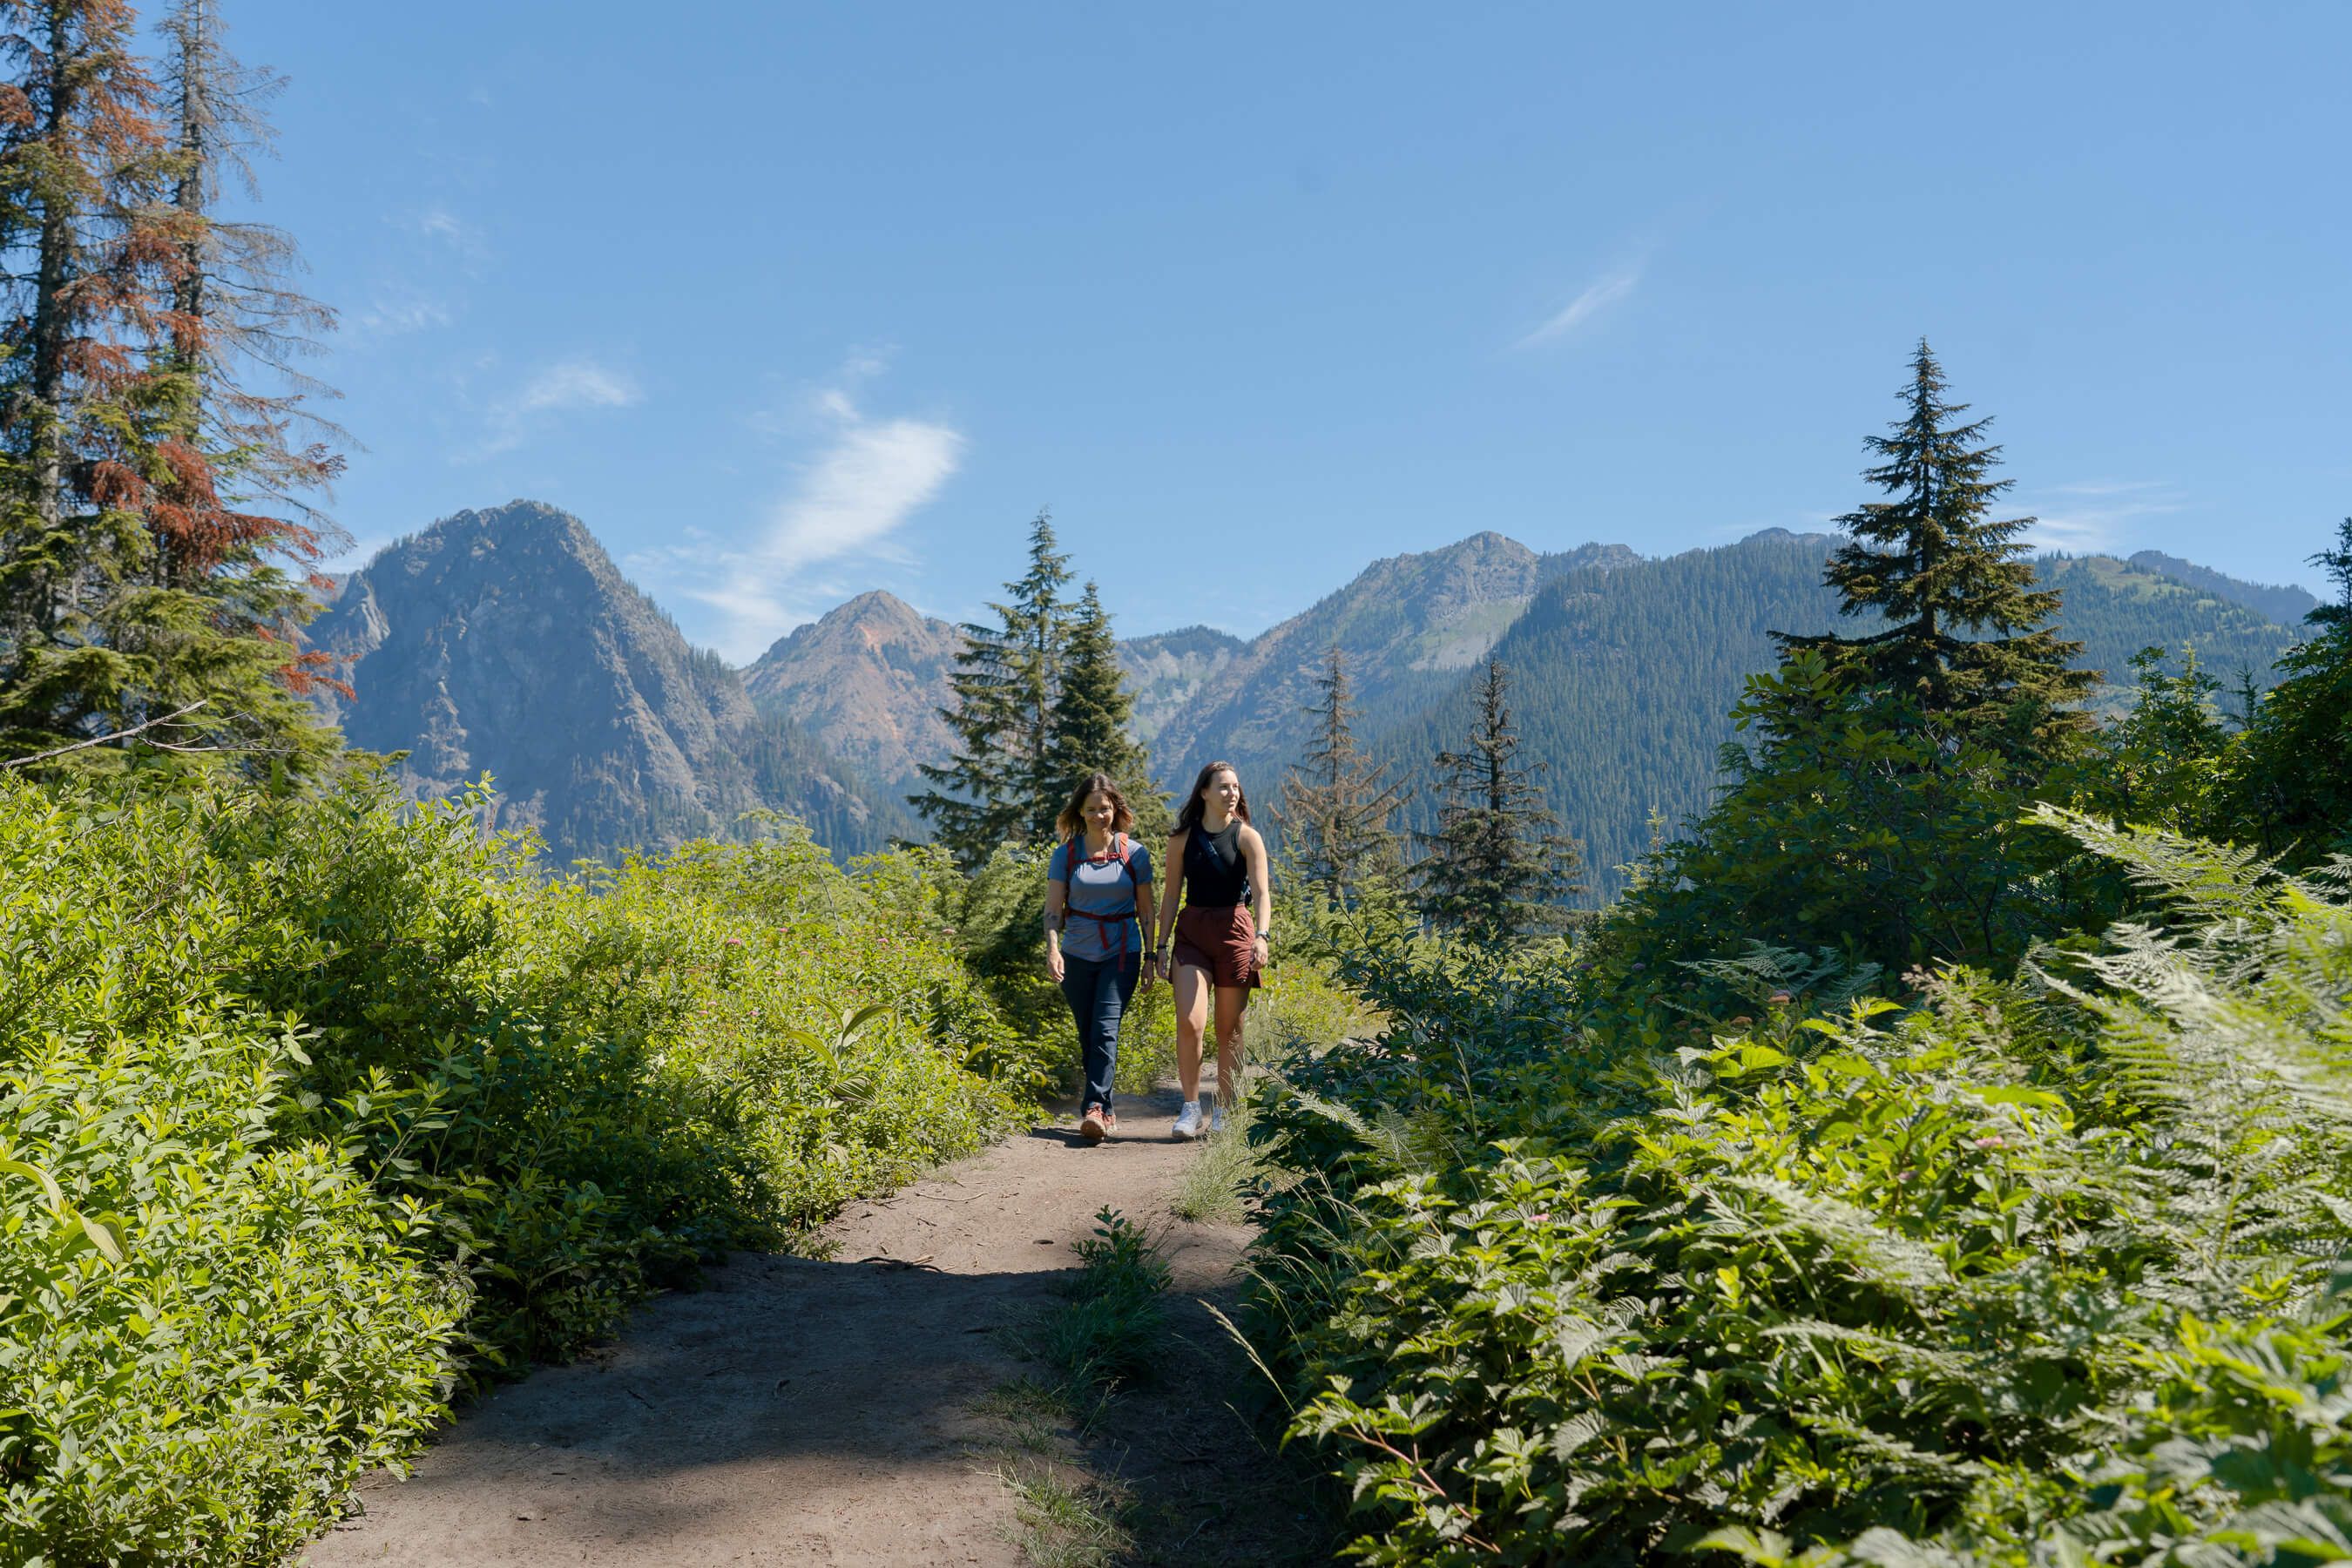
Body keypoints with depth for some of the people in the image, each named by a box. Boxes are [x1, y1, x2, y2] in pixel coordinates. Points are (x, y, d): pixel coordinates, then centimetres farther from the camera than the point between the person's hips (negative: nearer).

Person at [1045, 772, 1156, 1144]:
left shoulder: (1135, 854, 0)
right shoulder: (1065, 854, 1)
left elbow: (1146, 910, 6)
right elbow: (1053, 909, -1)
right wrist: (1052, 949, -16)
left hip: (1121, 953, -2)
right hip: (1077, 956, 2)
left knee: (1105, 1028, -16)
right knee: (1087, 1033, 8)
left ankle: (1094, 1106, -21)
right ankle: (1105, 1106, 22)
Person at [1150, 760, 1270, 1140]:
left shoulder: (1247, 837, -1)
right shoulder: (1182, 839, 4)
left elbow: (1261, 893, -9)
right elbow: (1171, 895, 9)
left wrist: (1262, 935, -25)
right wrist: (1160, 944, 5)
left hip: (1235, 931, -1)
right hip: (1191, 933, 1)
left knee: (1229, 1028, 4)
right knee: (1189, 1022, -12)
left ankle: (1225, 1111, 16)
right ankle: (1191, 1107, 1)